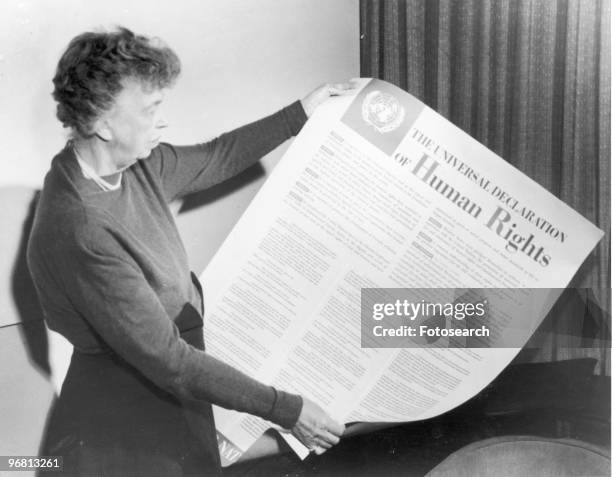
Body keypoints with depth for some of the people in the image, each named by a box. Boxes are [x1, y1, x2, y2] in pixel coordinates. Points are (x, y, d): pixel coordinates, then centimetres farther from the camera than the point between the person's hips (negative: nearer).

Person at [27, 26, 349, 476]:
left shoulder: (137, 164, -6)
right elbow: (165, 359, -30)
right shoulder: (80, 231, -32)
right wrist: (285, 409, -27)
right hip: (128, 432, -8)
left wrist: (301, 113, 19)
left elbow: (215, 159, 14)